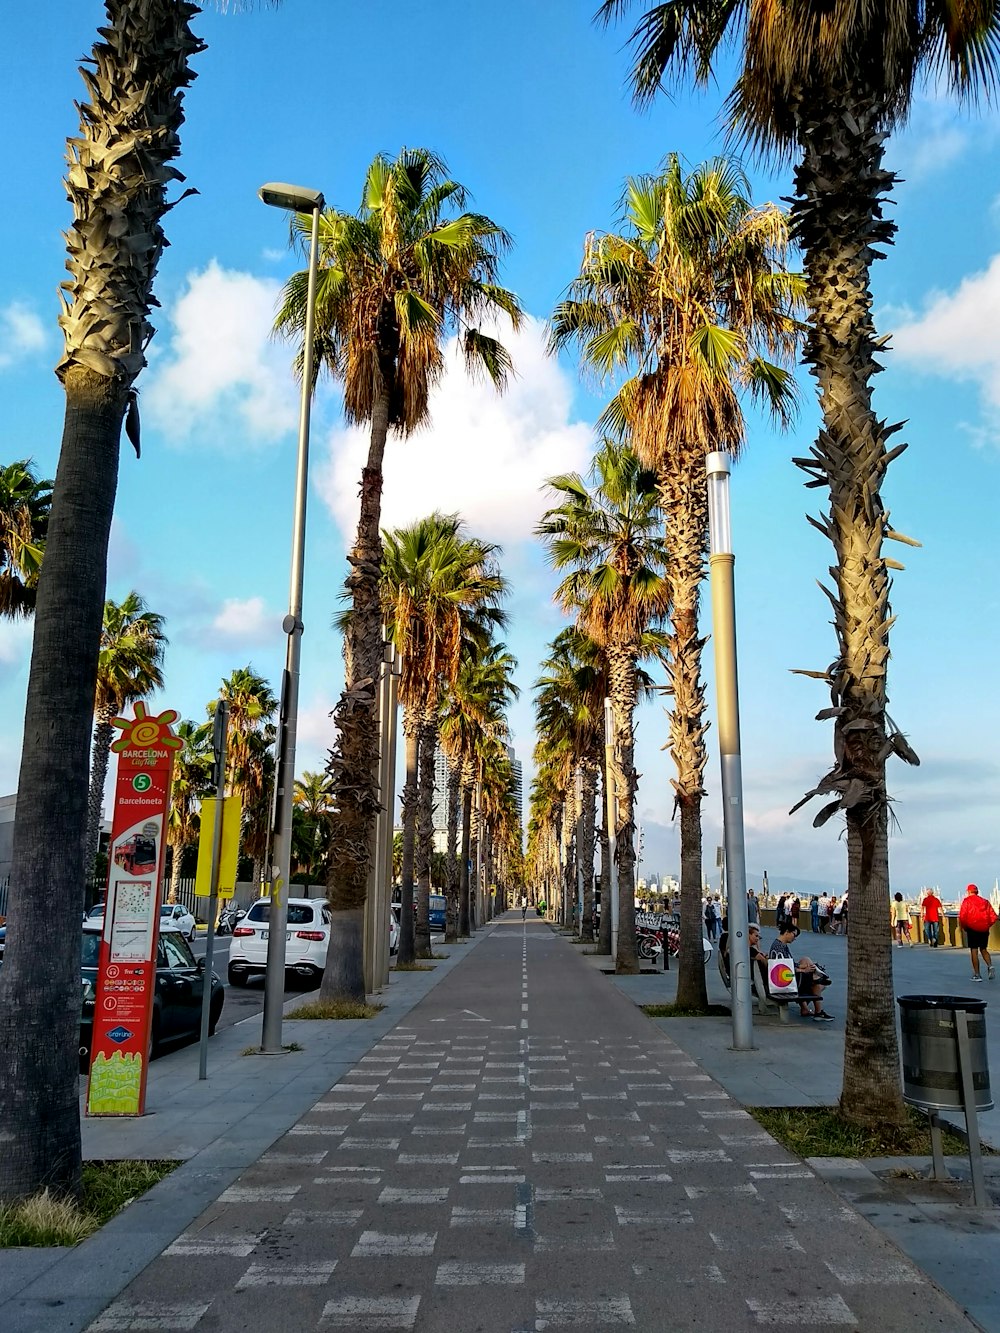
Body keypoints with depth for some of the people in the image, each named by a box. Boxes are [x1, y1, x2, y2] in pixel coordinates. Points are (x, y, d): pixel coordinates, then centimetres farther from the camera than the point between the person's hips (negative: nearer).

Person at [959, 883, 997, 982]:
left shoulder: (967, 901, -4)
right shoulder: (985, 901, 7)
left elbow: (962, 916, -12)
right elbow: (993, 917, 4)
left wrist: (964, 927, 3)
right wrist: (987, 925, 17)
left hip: (972, 929, -4)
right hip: (984, 930, 4)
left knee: (974, 951, 3)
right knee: (984, 950, 18)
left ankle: (977, 975, 3)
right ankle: (990, 966, -6)